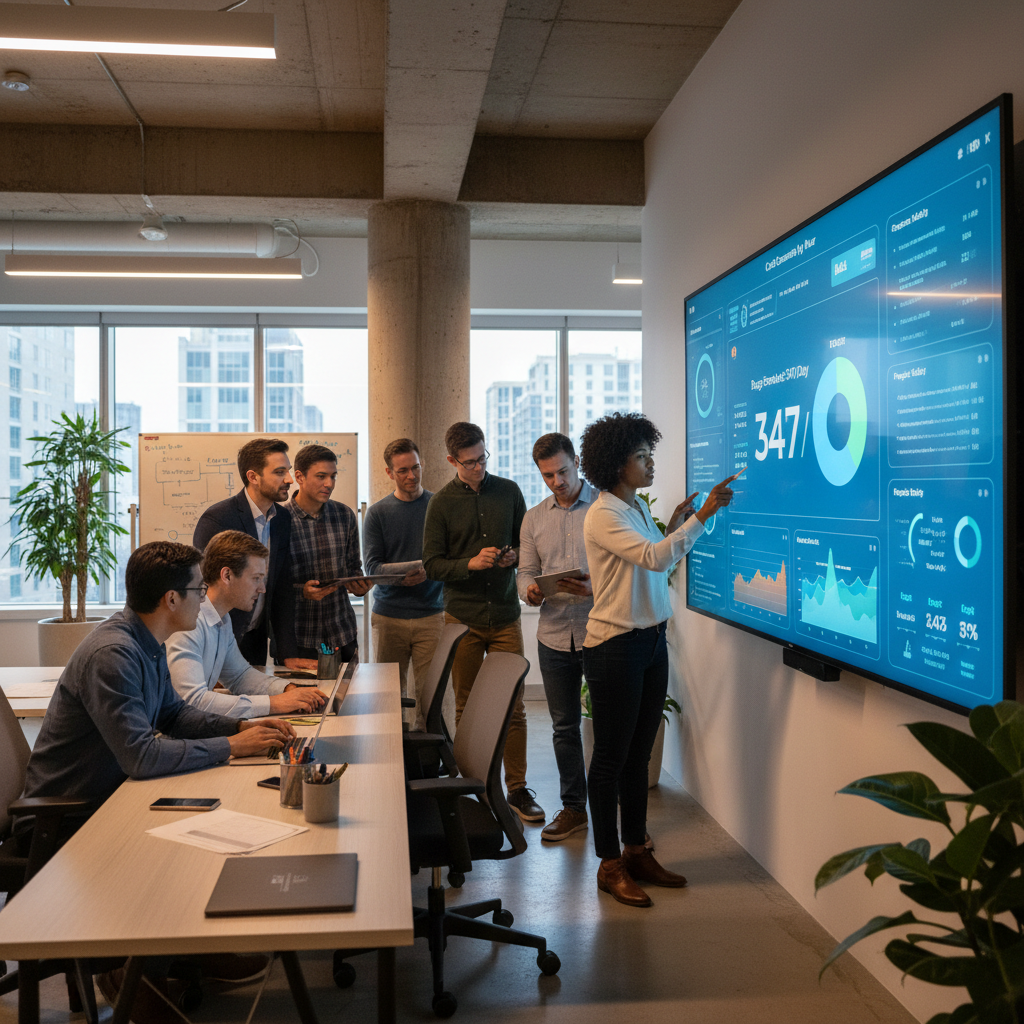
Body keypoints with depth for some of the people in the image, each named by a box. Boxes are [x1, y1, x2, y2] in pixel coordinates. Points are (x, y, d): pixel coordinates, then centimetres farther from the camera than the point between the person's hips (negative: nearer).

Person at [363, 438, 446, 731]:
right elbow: (373, 565, -1)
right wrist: (401, 575, -21)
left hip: (431, 615, 0)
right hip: (389, 616, 1)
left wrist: (426, 572, -16)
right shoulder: (377, 513, 7)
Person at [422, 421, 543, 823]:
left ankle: (517, 788, 13)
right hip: (463, 618, -1)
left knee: (514, 707, 2)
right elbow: (432, 564, -3)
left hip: (506, 616, 1)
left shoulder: (508, 491, 6)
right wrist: (471, 563, -17)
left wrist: (515, 556, -7)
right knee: (466, 709, 8)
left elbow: (527, 542, 14)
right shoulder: (441, 503, -1)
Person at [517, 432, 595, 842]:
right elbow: (525, 571, 11)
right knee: (564, 726, 12)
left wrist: (596, 586, -23)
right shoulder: (534, 519, 11)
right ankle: (573, 808, 26)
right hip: (554, 635, 4)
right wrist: (530, 590, -12)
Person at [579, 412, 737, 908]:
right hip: (614, 647, -9)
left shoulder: (638, 507, 12)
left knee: (639, 755, 15)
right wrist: (702, 516, -29)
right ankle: (610, 865, 14)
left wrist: (674, 526, 7)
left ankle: (636, 852, 27)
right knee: (611, 756, 2)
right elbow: (653, 558, -28)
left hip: (651, 641, 9)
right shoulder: (603, 515, -16)